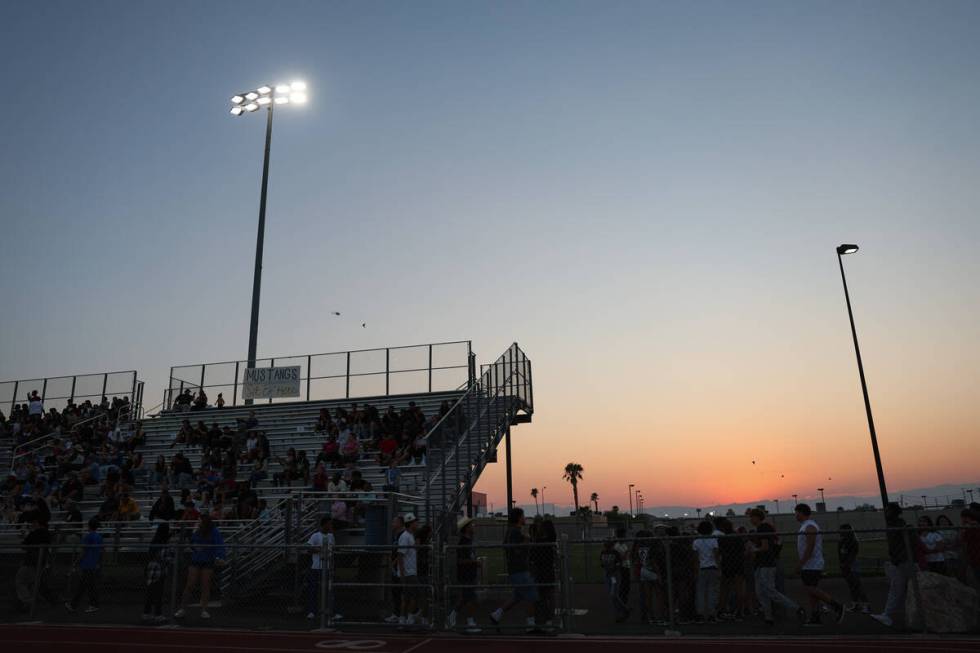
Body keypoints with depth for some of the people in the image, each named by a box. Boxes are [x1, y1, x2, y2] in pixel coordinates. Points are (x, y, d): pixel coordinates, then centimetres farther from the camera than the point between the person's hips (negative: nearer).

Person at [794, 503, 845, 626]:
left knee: (811, 589, -10)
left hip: (811, 565, -10)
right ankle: (815, 618, 6)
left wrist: (800, 564, -21)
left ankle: (837, 606, -5)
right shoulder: (809, 525, 15)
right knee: (812, 590, 6)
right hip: (810, 565, 10)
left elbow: (810, 547, -23)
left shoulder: (810, 527, -17)